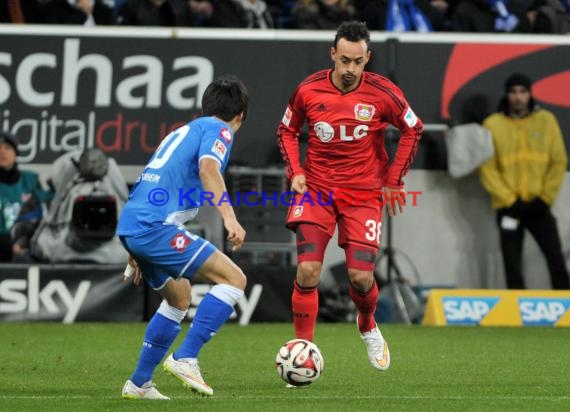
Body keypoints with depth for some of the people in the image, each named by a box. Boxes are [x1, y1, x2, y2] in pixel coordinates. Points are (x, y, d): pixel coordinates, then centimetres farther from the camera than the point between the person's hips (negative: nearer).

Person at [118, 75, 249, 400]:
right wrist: (230, 217, -29)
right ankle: (185, 358, -16)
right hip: (156, 226, -9)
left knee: (179, 298, 27)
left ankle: (139, 383, 27)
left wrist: (136, 251, 34)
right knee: (234, 279, -9)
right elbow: (207, 168, -19)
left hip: (129, 226, 9)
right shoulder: (218, 130, 3)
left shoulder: (183, 131, 29)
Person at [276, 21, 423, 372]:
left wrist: (394, 180, 2)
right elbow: (287, 131, 11)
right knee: (308, 270, -14)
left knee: (361, 276, -6)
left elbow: (414, 130, 4)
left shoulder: (382, 93, -10)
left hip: (364, 194, -1)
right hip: (316, 188, 1)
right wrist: (295, 171, -3)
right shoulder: (309, 90, -6)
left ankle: (368, 327, 29)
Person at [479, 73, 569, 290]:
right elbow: (488, 168, -3)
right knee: (512, 264, 1)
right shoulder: (493, 124, -1)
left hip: (539, 207, 1)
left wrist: (545, 198, -6)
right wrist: (510, 201, -11)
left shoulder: (546, 120, 2)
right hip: (509, 208, 0)